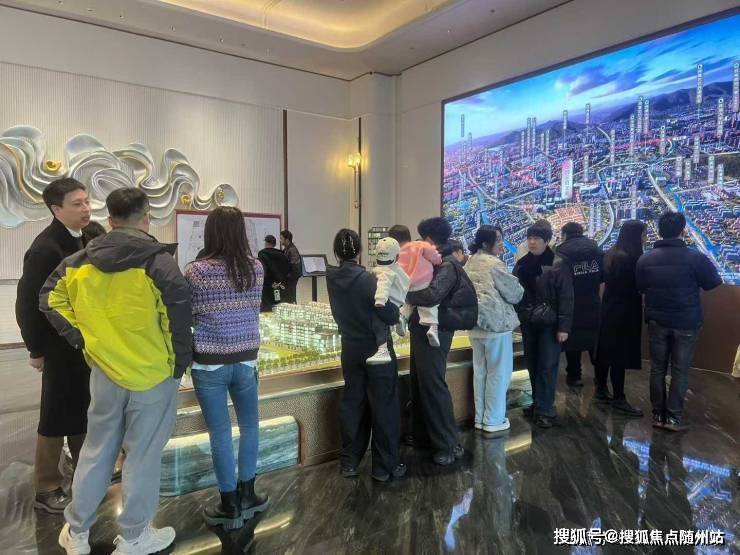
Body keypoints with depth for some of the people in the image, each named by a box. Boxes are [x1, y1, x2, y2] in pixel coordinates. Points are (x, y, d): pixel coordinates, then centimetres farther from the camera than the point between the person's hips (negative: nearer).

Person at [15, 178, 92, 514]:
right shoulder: (45, 247, -19)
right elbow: (27, 303, -16)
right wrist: (36, 349, -11)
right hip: (60, 344, -6)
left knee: (83, 410, 19)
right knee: (56, 415, 6)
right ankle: (46, 490, 22)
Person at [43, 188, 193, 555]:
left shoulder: (82, 260, 2)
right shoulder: (157, 260, -16)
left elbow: (50, 298, 10)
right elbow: (179, 308, -23)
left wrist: (82, 340, 10)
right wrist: (180, 359, -9)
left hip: (104, 371, 5)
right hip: (153, 373, -4)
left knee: (96, 450, 21)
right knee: (143, 455, 10)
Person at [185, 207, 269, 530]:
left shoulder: (196, 270, -12)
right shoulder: (256, 268, -2)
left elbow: (187, 315, -3)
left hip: (210, 362, -3)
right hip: (246, 359, 3)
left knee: (220, 433, 8)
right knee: (249, 425, 20)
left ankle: (230, 507, 21)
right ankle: (246, 495, 30)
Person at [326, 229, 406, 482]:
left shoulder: (332, 279, -5)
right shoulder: (367, 279, -21)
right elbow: (391, 316, -16)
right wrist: (396, 307, 2)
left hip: (350, 348, 5)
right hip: (377, 348, -5)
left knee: (352, 403, 15)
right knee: (384, 407, 6)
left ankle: (349, 462, 24)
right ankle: (385, 466, 16)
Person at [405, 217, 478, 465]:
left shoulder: (447, 267, -16)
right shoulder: (434, 264, 12)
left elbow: (431, 296, -30)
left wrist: (405, 291, -18)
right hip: (423, 329, 9)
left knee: (433, 384, -3)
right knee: (419, 383, 17)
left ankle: (449, 445, 8)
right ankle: (423, 435, 31)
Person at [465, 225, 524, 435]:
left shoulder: (469, 264, 9)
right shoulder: (494, 264, -15)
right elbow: (515, 293, -9)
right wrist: (518, 290, 12)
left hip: (476, 325, 8)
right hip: (497, 324, -8)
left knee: (480, 371, 14)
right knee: (498, 373, 3)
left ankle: (480, 418, 22)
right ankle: (493, 420, 11)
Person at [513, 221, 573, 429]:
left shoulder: (558, 264, -9)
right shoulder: (521, 264, 6)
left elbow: (566, 297, -11)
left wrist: (564, 326, -15)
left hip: (549, 323, -5)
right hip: (528, 322, 5)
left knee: (547, 366, -2)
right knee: (532, 365, 12)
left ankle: (545, 410, 6)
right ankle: (538, 403, 26)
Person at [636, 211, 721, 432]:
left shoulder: (645, 259, -4)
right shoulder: (694, 257, -14)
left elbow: (640, 287, 10)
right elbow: (713, 282, 0)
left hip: (656, 321, 3)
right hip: (686, 323, -2)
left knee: (657, 368, 11)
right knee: (680, 370, 5)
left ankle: (658, 415, 16)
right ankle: (674, 417, 8)